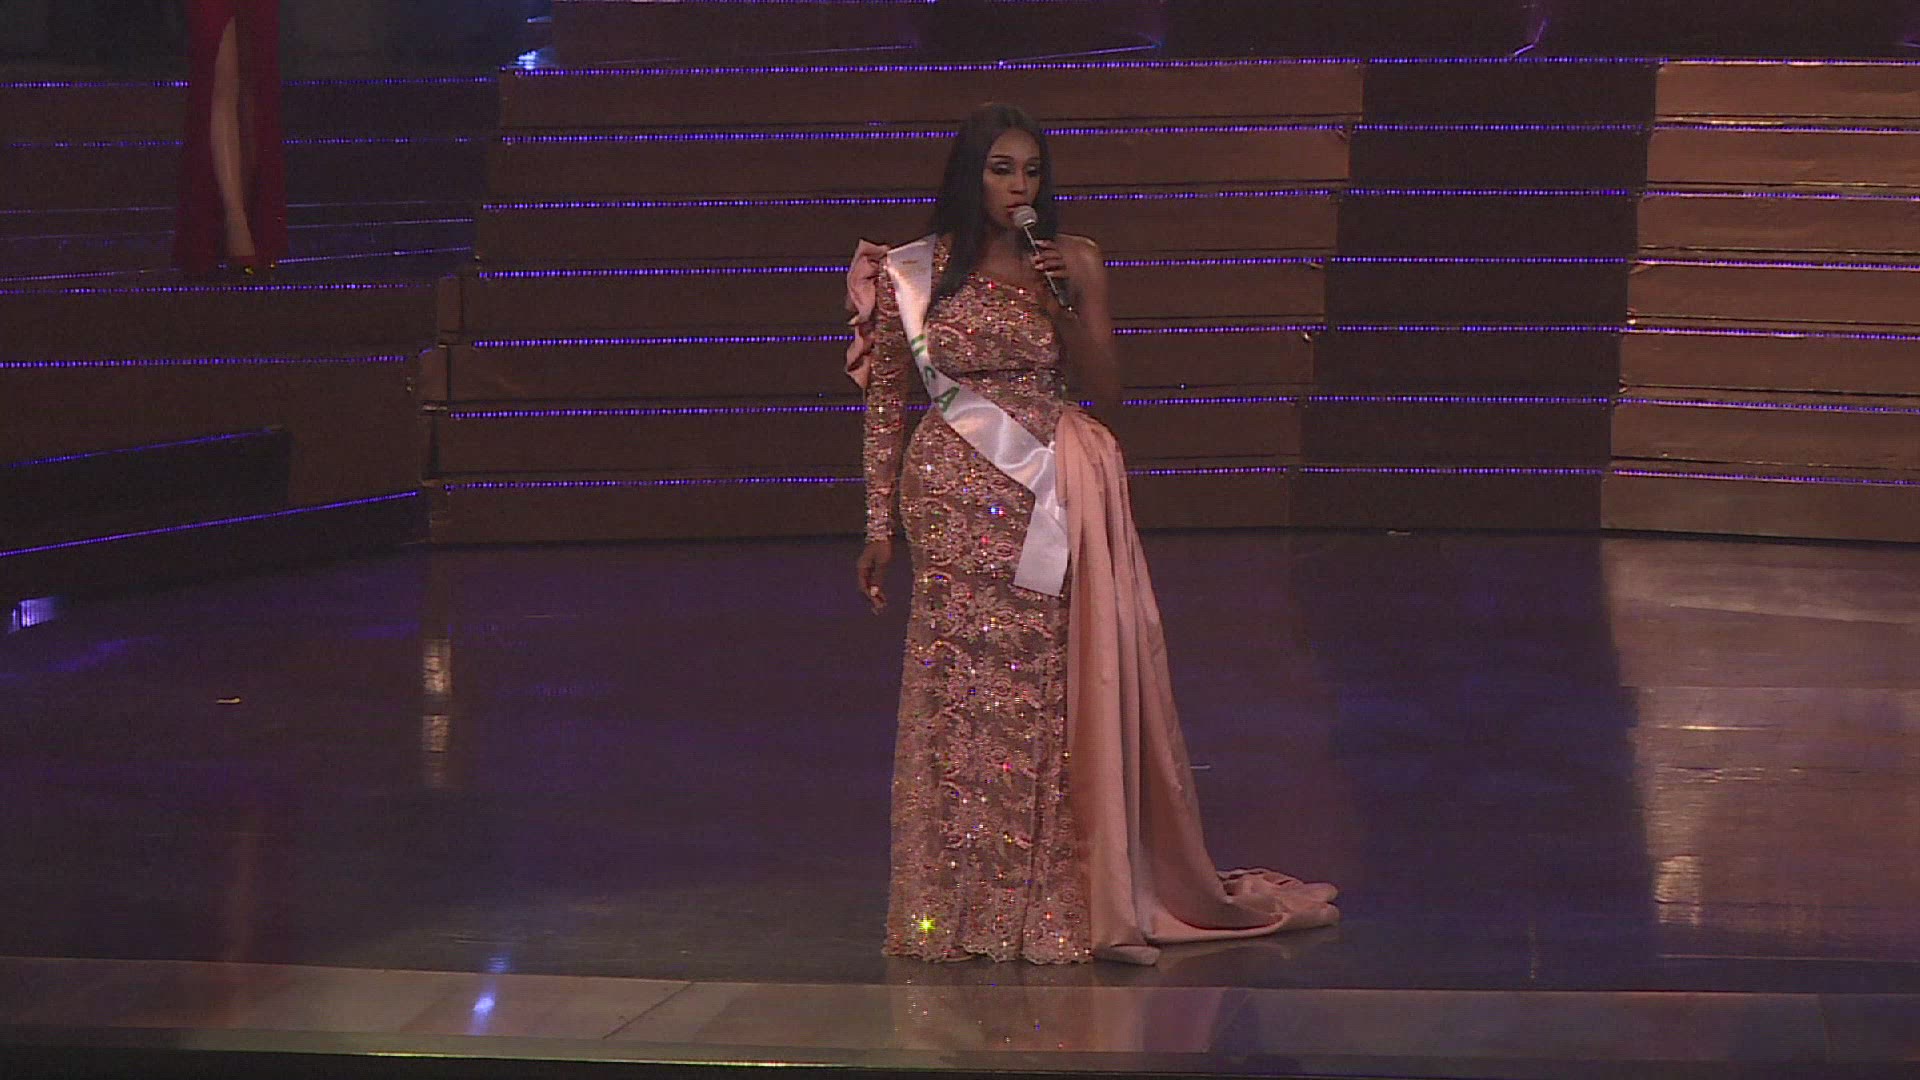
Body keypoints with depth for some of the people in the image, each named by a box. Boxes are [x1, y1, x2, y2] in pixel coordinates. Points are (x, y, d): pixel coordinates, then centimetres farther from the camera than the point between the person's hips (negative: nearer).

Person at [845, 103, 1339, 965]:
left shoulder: (1074, 264, 7)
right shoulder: (913, 274, 5)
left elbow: (1105, 396, 3)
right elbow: (886, 403, 7)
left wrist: (1071, 305, -11)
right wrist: (879, 523, 3)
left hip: (1056, 503, 1)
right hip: (958, 503, -1)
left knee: (1063, 694, -3)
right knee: (964, 696, -4)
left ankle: (1072, 899, 4)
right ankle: (967, 905, 2)